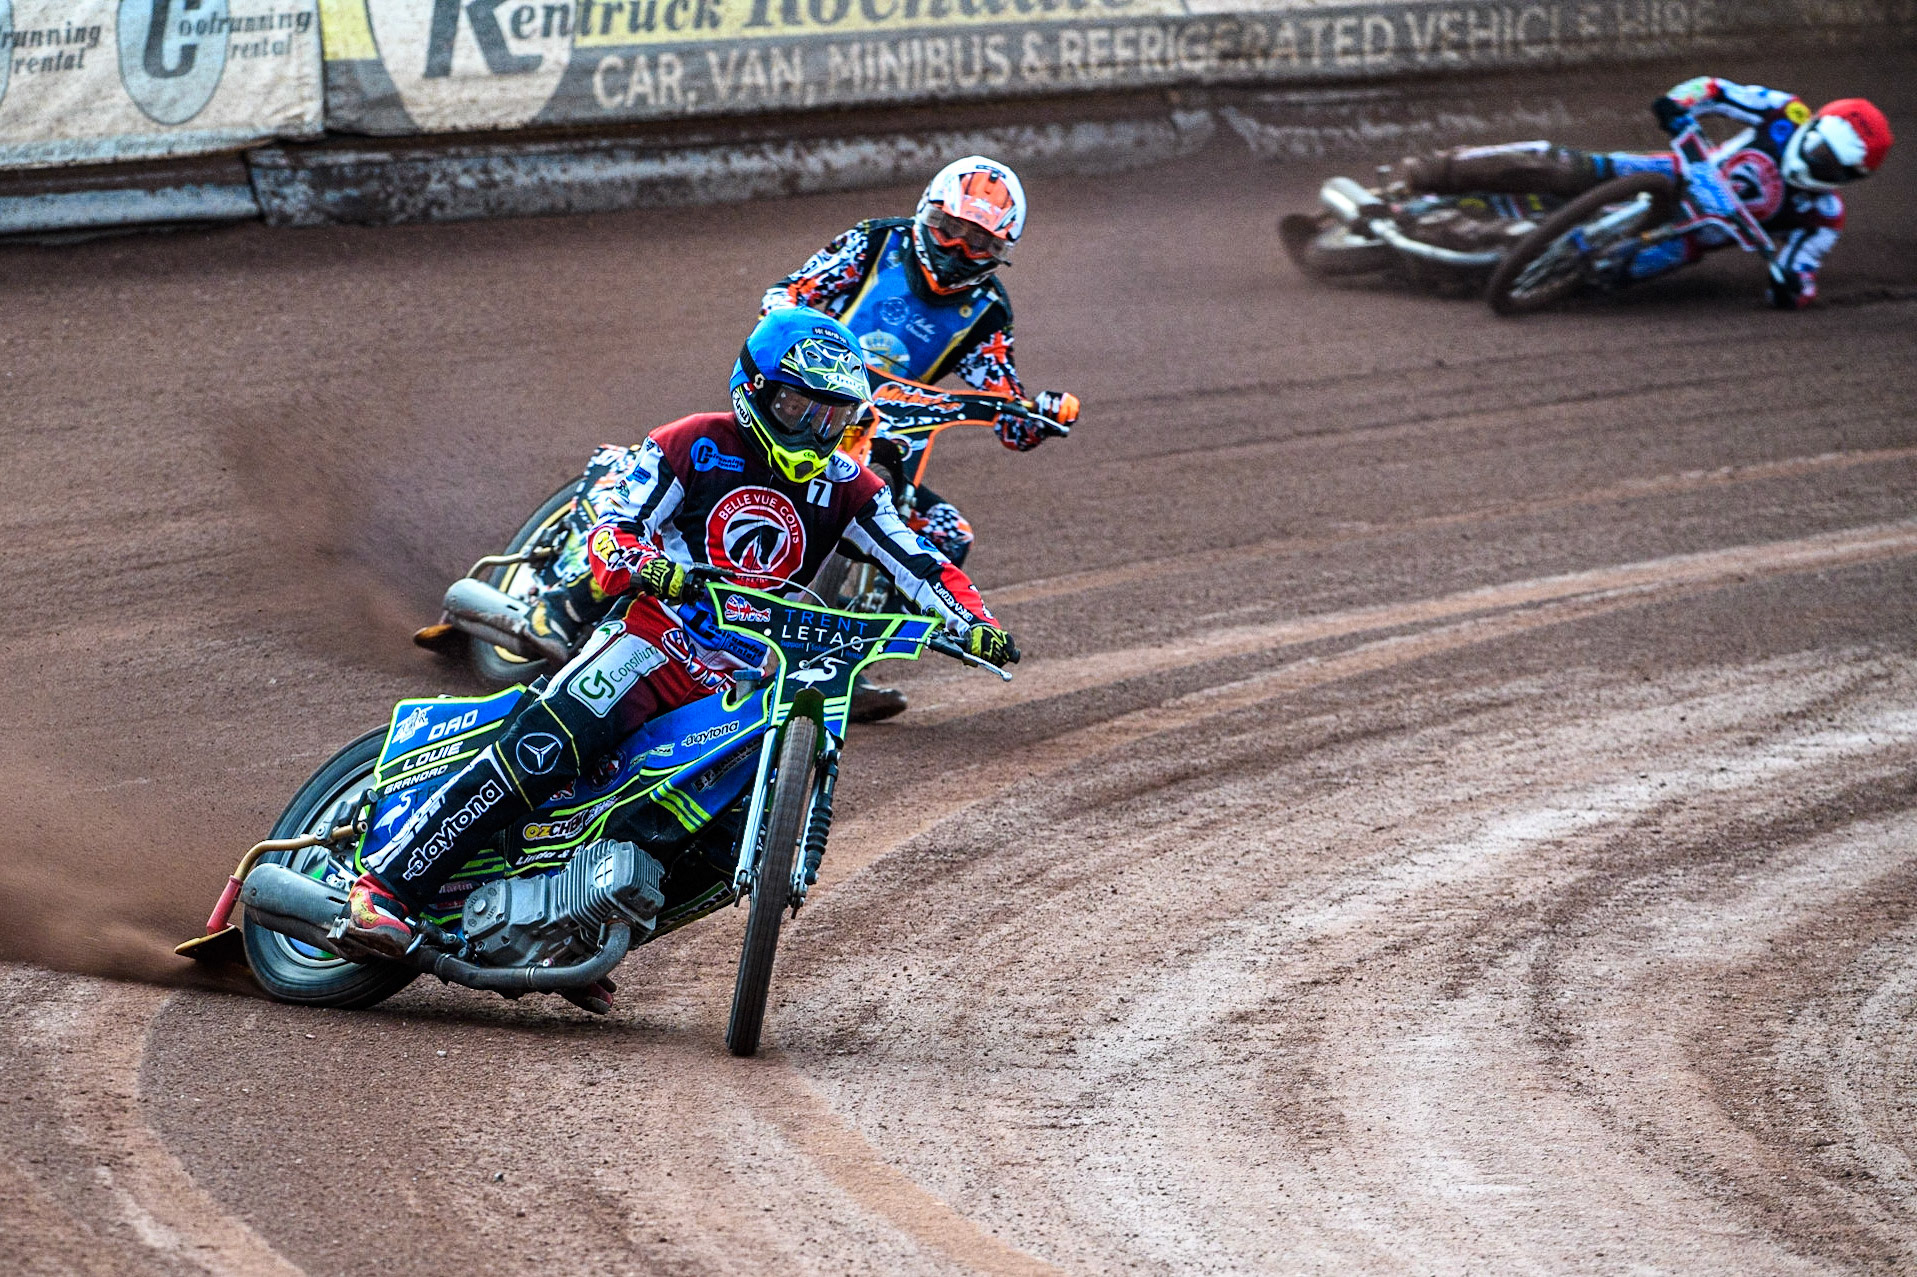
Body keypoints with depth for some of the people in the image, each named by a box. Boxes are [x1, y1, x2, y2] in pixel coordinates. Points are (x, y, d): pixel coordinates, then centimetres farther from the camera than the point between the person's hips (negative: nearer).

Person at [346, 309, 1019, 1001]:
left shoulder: (844, 485, 8)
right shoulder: (693, 445, -2)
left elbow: (920, 564, 4)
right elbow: (610, 533, -8)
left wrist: (976, 622, -14)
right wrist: (640, 563, -31)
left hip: (753, 680, 5)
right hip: (657, 634, -5)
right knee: (541, 749, -26)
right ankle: (386, 884, -25)